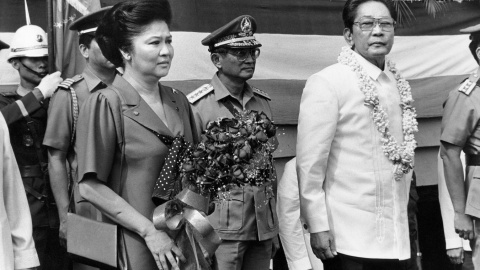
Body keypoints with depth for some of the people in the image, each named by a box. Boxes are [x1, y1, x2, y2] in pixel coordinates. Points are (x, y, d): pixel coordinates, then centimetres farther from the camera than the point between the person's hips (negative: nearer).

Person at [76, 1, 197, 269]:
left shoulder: (179, 101, 4)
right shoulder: (106, 104, -11)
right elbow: (91, 187, -12)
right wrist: (149, 231, -14)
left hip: (182, 242, 5)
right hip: (136, 244, -5)